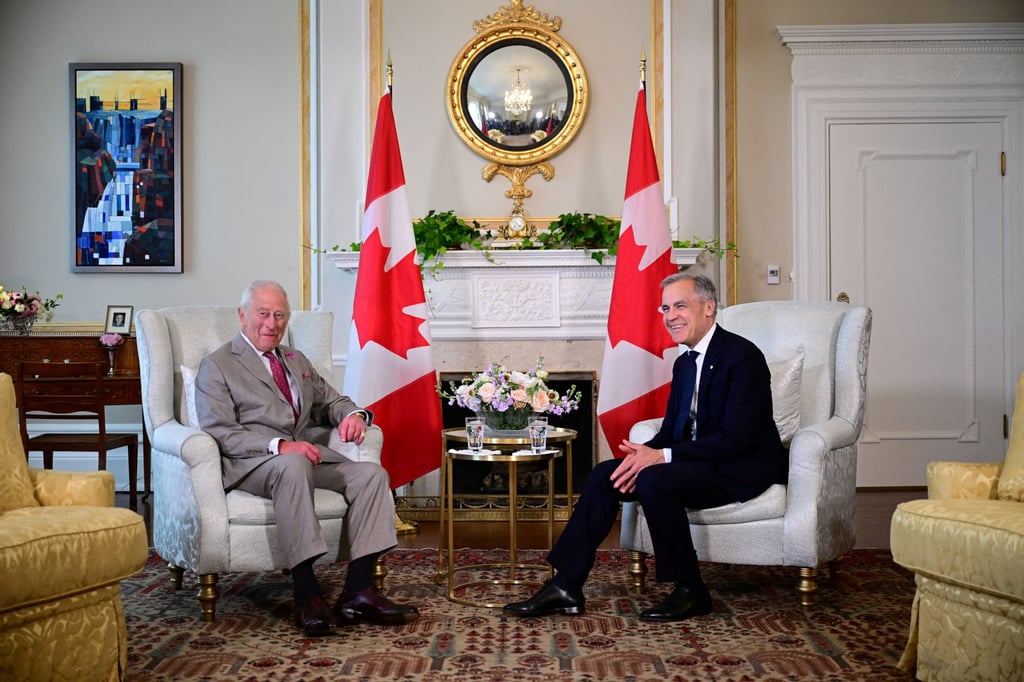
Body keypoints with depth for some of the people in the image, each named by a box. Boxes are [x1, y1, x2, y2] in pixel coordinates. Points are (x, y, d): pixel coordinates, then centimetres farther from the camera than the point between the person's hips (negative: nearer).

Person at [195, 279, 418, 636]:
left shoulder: (297, 361, 25)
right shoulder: (216, 366, 4)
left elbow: (330, 401, 26)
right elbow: (219, 432, -9)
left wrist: (354, 414, -2)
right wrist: (279, 446, -23)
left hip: (303, 454, 7)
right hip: (249, 464, -6)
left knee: (372, 473, -18)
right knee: (292, 466, -40)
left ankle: (358, 591, -24)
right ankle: (306, 594, -39)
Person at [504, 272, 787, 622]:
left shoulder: (742, 356, -16)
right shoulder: (684, 363, 13)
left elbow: (735, 439, -23)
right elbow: (671, 429, 13)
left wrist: (660, 456, -25)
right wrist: (643, 453, -10)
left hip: (743, 468, -8)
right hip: (698, 462, 9)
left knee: (654, 480, -31)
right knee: (605, 474, -7)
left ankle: (691, 592, -15)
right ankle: (565, 587, -8)